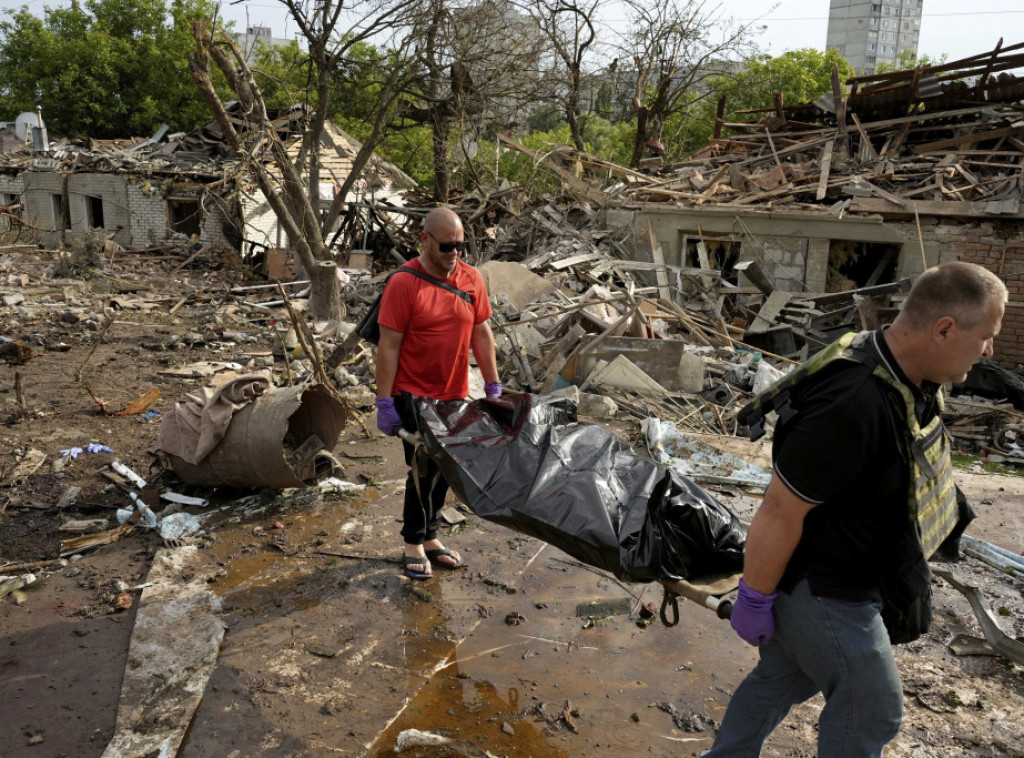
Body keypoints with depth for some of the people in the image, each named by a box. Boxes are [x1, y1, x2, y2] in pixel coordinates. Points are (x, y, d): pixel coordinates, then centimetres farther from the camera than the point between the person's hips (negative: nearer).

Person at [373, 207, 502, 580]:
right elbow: (388, 345, -12)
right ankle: (414, 544, 15)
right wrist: (384, 402, -14)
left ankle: (430, 537, 28)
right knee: (425, 468, -3)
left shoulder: (471, 278, 1)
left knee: (444, 467, 11)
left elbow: (481, 334, 7)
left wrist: (493, 386, 7)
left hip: (455, 394, 5)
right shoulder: (404, 283, -13)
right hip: (414, 394, -5)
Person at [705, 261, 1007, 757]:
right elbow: (780, 511, -29)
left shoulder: (911, 380, -4)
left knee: (781, 679, 24)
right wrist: (755, 600, -19)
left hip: (846, 571, 9)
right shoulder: (856, 405, -35)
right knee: (871, 712, 12)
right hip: (821, 591, -9)